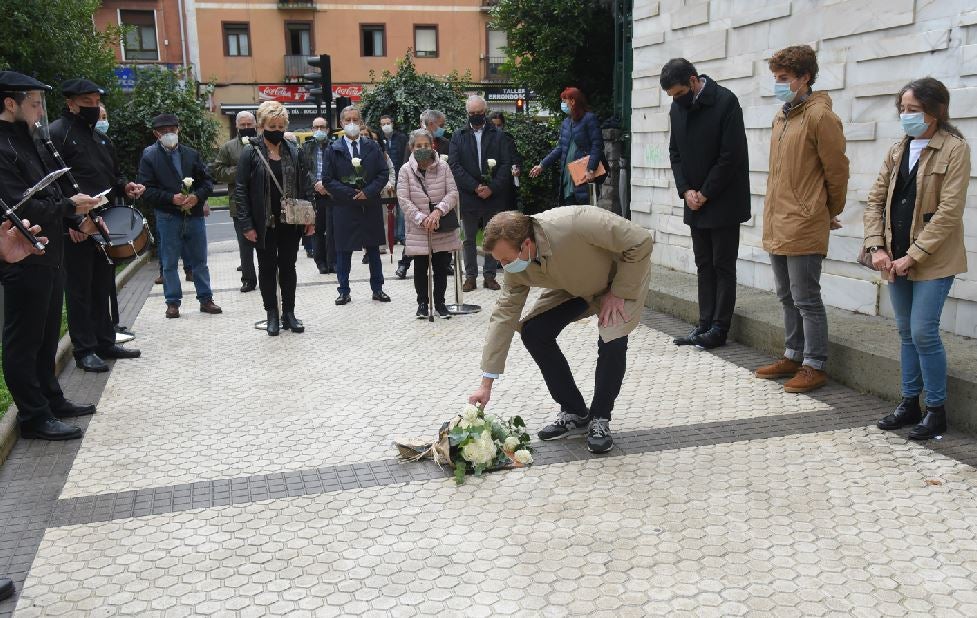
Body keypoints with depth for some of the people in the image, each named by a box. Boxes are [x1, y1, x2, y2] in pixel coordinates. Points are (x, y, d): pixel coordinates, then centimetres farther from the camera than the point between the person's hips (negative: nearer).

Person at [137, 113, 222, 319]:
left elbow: (207, 180, 9)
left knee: (199, 260, 10)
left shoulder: (191, 154, 9)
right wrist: (171, 198, -18)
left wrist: (197, 196, -10)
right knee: (169, 262, 5)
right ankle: (172, 302, 14)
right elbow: (147, 190, -6)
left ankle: (205, 298, 19)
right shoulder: (149, 156, -1)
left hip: (194, 214, 3)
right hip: (167, 217, -3)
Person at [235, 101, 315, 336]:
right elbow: (241, 191, -6)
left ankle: (289, 313, 20)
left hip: (290, 222, 2)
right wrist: (246, 225, -11)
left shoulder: (294, 152, 4)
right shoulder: (251, 153, -5)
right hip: (264, 224, -2)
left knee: (288, 267, 10)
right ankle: (272, 314, 18)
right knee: (267, 268, 8)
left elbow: (305, 185, 7)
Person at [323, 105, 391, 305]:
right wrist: (350, 193, -13)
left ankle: (377, 289, 18)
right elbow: (328, 180, -3)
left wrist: (368, 192, -12)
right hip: (344, 207, -1)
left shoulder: (373, 147, 5)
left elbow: (384, 174, 2)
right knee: (343, 251, 3)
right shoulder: (333, 149, 1)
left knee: (374, 249, 9)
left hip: (371, 206, 2)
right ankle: (344, 291, 12)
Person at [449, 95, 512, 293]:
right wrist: (475, 187, -13)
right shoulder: (458, 136, 7)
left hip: (494, 195, 0)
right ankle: (470, 275, 14)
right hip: (468, 195, 0)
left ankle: (489, 275, 14)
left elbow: (506, 164, 0)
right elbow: (455, 166, -3)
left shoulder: (498, 135, 7)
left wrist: (492, 188, -13)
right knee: (469, 239, 7)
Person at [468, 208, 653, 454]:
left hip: (624, 276, -5)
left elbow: (641, 241, -32)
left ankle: (600, 420, -2)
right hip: (574, 285, 5)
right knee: (534, 332, -10)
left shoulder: (574, 224, -42)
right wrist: (486, 384, -16)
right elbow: (504, 316, -15)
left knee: (612, 341, -26)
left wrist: (617, 294, -26)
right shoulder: (516, 265, -22)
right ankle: (574, 412, 6)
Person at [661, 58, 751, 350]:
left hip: (723, 202, -6)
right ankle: (705, 324, 16)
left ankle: (719, 328, 5)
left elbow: (731, 156, -17)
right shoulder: (678, 107, 6)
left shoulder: (725, 102, -14)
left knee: (723, 265, 0)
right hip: (696, 203, 7)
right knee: (704, 264, 10)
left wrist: (705, 193, -13)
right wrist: (686, 190, -4)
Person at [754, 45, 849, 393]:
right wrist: (774, 214, 18)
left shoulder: (819, 116, -12)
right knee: (787, 297, 16)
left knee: (806, 300, -1)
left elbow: (837, 169, -8)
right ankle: (794, 356, 28)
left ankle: (814, 366, 9)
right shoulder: (781, 117, 14)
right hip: (777, 225, 9)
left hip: (803, 227, -9)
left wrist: (831, 213, 3)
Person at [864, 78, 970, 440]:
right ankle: (910, 403, 23)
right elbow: (875, 200, 9)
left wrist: (913, 256, -17)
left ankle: (936, 410, 8)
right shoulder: (898, 151, 11)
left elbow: (949, 211, -15)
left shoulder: (954, 149, -9)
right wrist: (877, 247, -5)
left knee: (923, 332, -7)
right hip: (896, 259, 6)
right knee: (906, 332, 12)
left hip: (933, 260, -6)